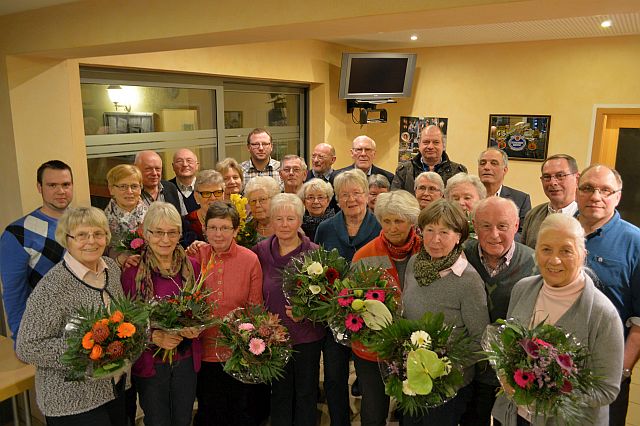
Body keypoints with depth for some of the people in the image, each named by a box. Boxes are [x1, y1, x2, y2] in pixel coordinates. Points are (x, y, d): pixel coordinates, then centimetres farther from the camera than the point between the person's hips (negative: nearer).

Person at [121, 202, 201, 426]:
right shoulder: (132, 271, -12)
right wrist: (154, 336, -20)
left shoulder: (191, 266, -3)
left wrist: (195, 328, -12)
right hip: (150, 362, -2)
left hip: (186, 359, 3)